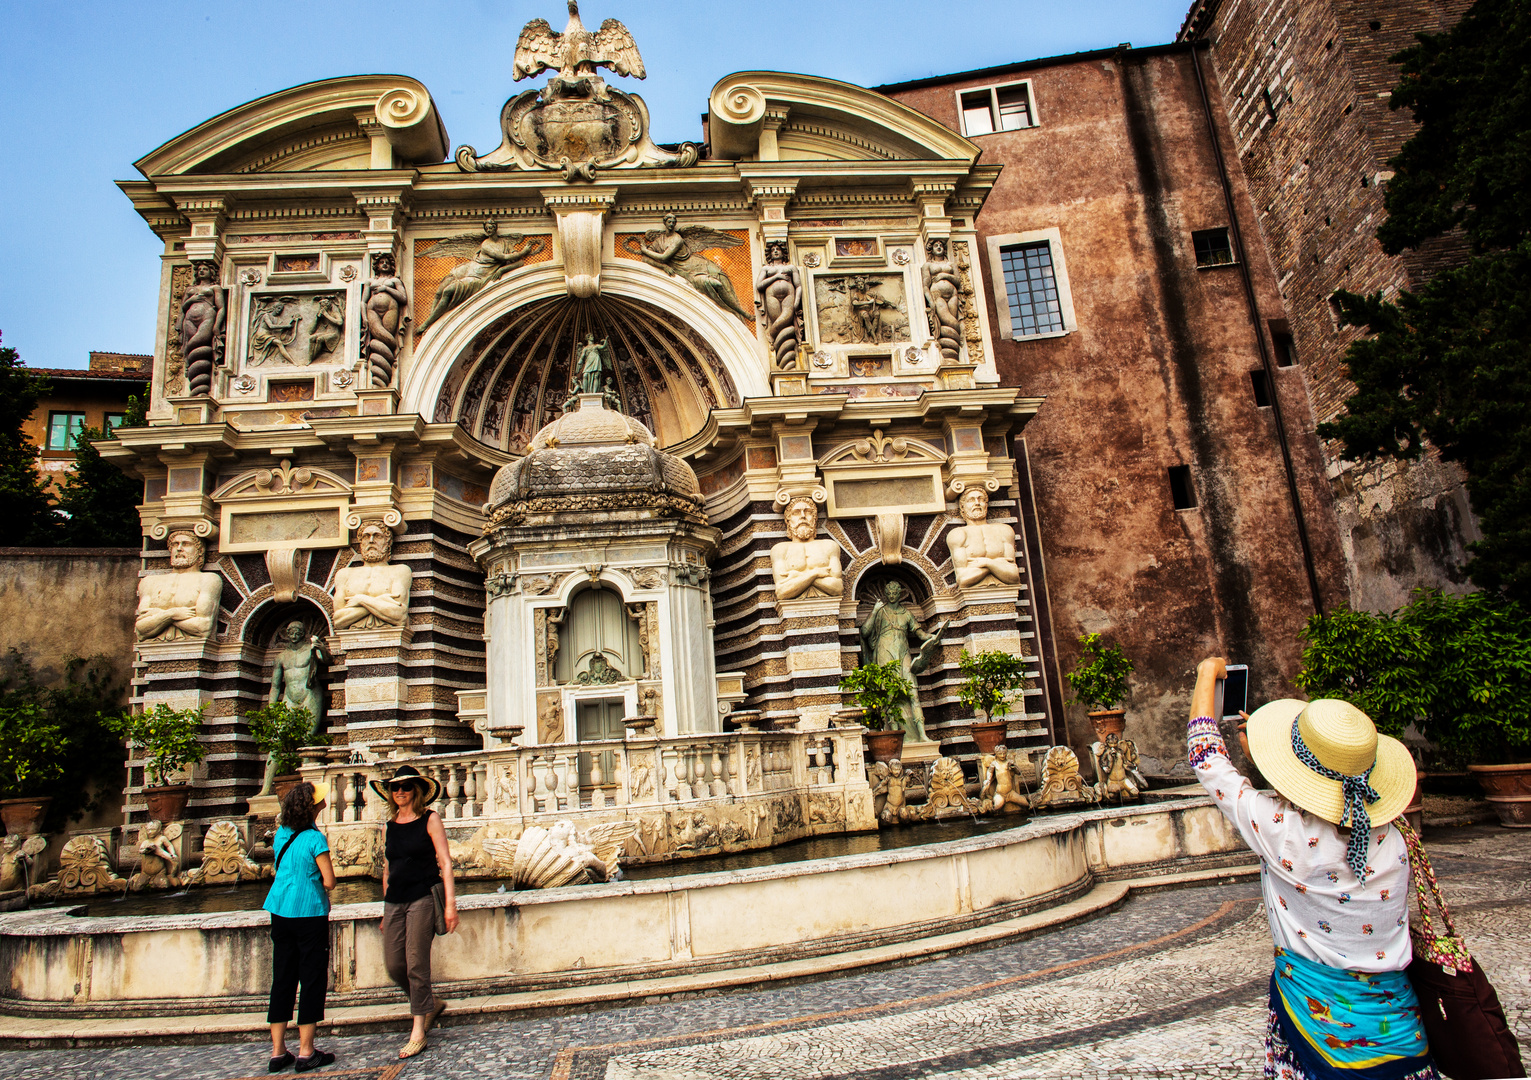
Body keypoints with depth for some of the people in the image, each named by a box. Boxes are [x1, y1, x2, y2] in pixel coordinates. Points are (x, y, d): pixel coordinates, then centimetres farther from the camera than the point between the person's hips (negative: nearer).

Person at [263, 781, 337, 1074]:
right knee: (312, 980, 3)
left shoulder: (280, 835, 4)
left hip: (280, 911, 7)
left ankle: (278, 1052, 17)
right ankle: (306, 1052, 7)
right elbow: (329, 882, -14)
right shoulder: (314, 839, -16)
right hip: (309, 912, -6)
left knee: (282, 979, 12)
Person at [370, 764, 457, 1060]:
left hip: (422, 897, -5)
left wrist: (450, 903, -12)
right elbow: (387, 869, 19)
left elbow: (445, 862, -6)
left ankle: (418, 1032, 5)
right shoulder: (390, 826, 12)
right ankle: (432, 1004, 28)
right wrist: (386, 910, 19)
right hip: (394, 900, 6)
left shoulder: (429, 819, -3)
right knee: (393, 965, 4)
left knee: (416, 964, -7)